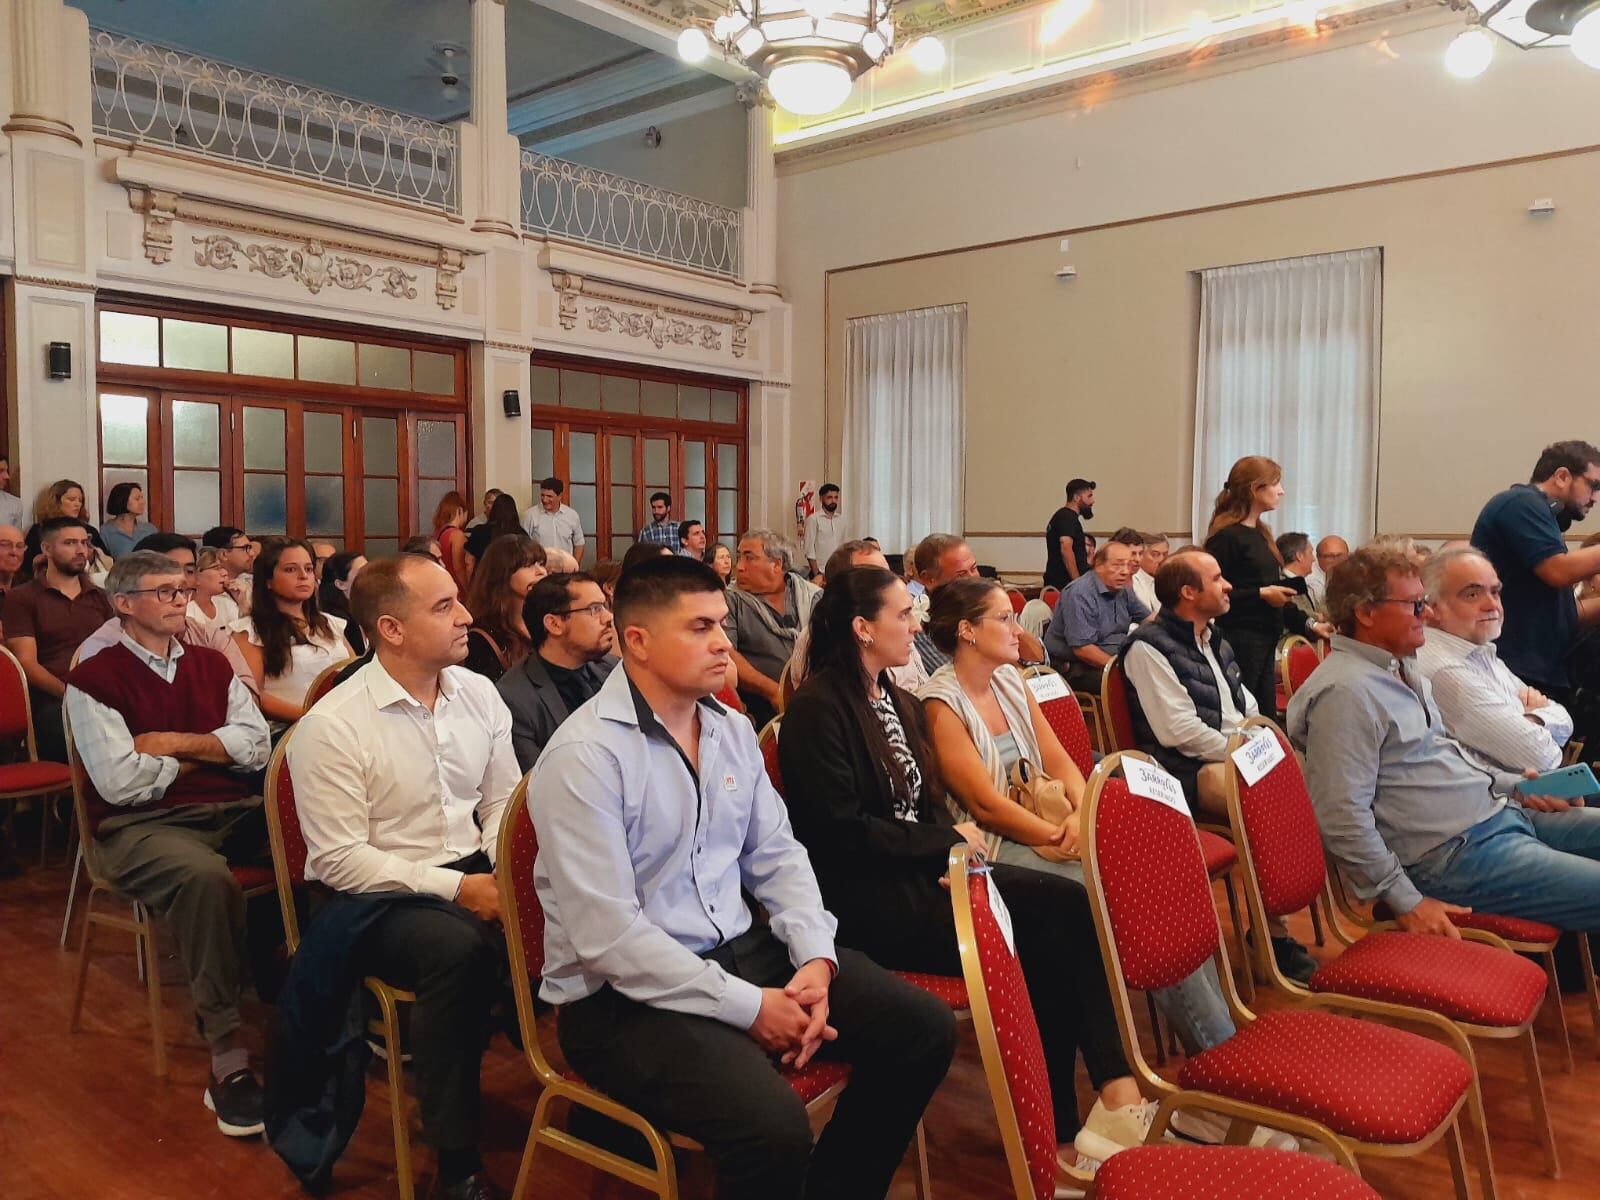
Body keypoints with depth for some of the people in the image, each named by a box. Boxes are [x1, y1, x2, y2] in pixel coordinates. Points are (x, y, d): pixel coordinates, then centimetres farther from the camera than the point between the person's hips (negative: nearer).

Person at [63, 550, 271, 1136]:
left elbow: (257, 746, 5)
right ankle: (228, 1063, -31)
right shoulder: (94, 679, 1)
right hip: (142, 826, -5)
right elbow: (121, 783, -10)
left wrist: (174, 743, -5)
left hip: (232, 811, 5)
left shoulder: (211, 664, 16)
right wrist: (207, 753, 3)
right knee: (206, 877, -38)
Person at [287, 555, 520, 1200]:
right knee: (458, 948, -35)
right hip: (376, 898, -5)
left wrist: (499, 874, -11)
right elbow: (340, 860, -14)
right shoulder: (331, 725, -13)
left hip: (472, 875, 5)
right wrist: (454, 888, -21)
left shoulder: (478, 693, 4)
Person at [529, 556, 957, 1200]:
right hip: (626, 997, -7)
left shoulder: (733, 731, 8)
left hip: (742, 950, 8)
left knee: (923, 1029, -1)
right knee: (773, 1125, -31)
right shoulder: (583, 757, -17)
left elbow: (777, 856, 11)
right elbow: (608, 936, -21)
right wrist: (747, 1007, -19)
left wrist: (816, 959, -7)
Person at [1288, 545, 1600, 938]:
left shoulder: (1402, 670, 12)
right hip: (1457, 854, -10)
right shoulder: (1345, 692, -21)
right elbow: (1343, 816, -25)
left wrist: (1516, 786, 14)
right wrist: (1407, 902, -21)